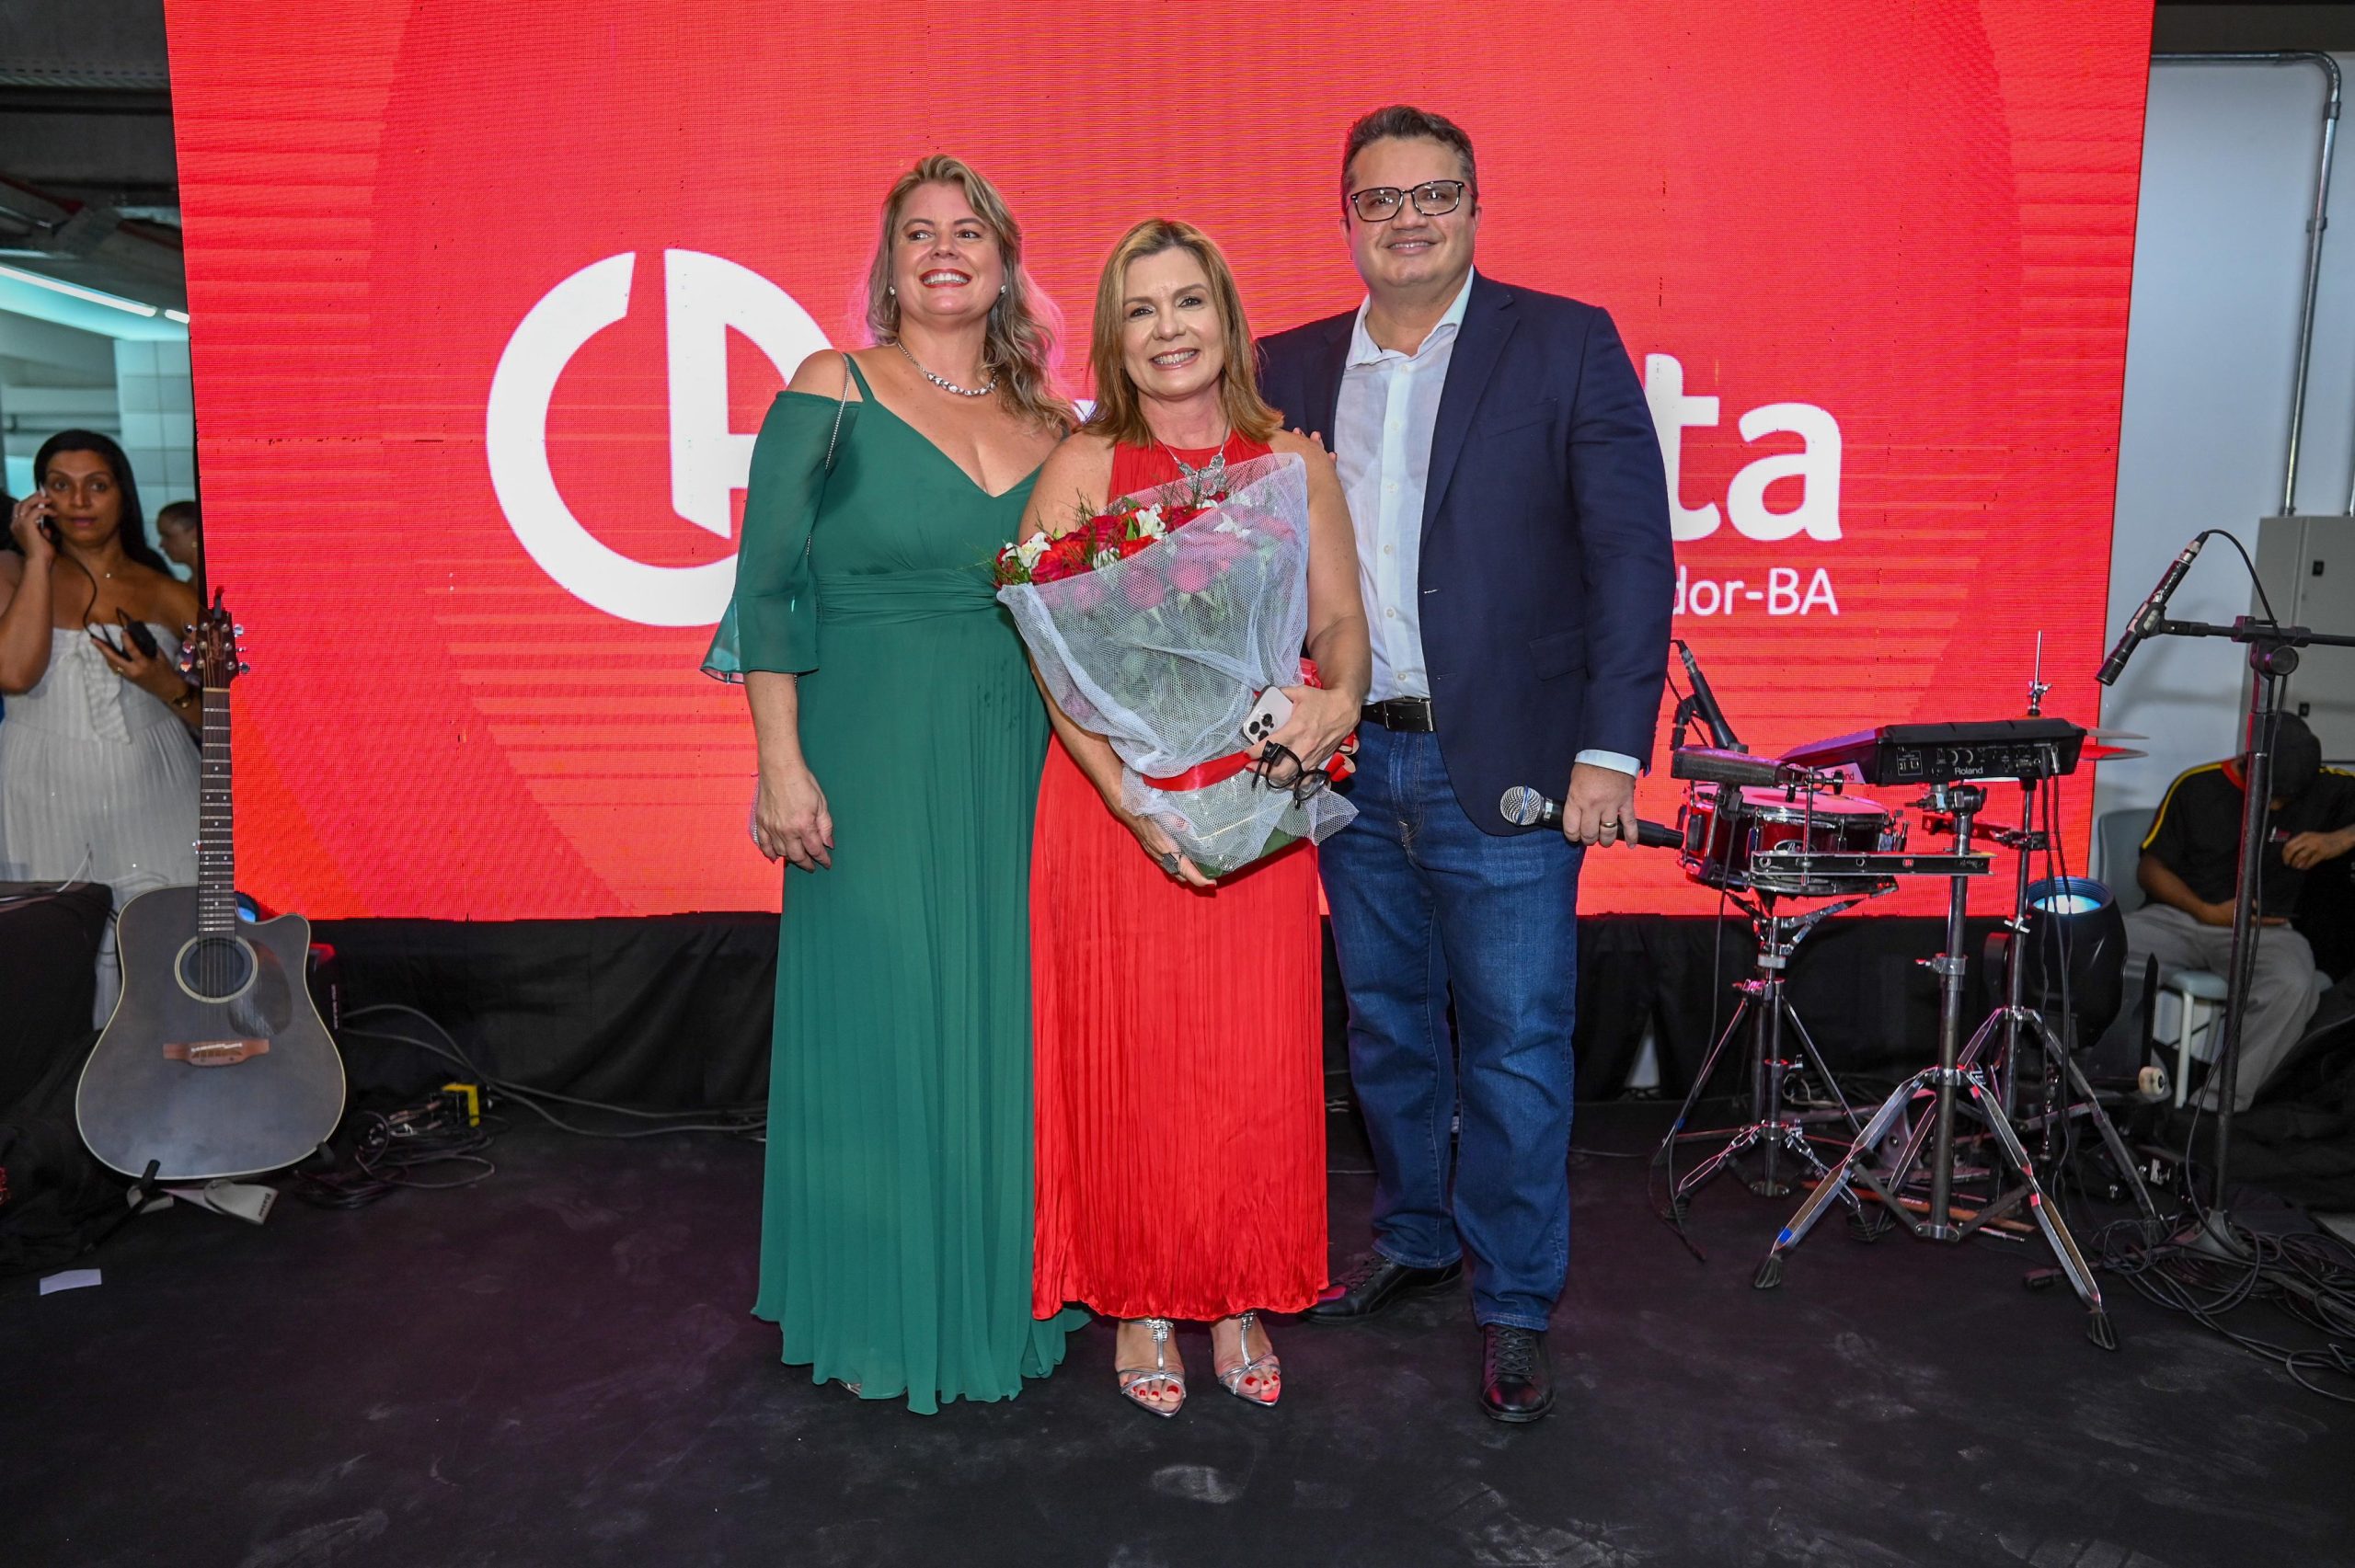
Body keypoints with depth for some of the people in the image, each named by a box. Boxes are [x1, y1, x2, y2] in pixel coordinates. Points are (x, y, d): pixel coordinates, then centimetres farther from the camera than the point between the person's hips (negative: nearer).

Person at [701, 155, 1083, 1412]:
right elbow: (768, 590, -6)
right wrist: (781, 764, -13)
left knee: (1004, 1022, 12)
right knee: (877, 1025, 5)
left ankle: (1000, 1290, 31)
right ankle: (880, 1314, 24)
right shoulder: (830, 394, -1)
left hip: (1019, 771, 4)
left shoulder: (1050, 428, 10)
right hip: (874, 766, -4)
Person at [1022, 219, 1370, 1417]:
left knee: (1257, 1060, 6)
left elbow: (1340, 618, 9)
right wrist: (1136, 802, -17)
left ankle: (1238, 1302, 26)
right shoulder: (1081, 469, 0)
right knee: (1128, 1058, 5)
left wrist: (1337, 699, -14)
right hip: (1111, 803, -2)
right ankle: (1143, 1305, 25)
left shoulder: (1294, 464, 7)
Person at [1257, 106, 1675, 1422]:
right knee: (1387, 1028, 17)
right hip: (1351, 763, 4)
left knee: (1517, 1048, 4)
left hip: (1499, 765, -4)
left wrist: (1610, 748, -15)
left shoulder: (1566, 344, -2)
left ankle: (1516, 1306, 22)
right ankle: (1415, 1238, 38)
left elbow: (1632, 550, -8)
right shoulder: (1294, 369, 9)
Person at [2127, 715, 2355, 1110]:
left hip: (2264, 928, 0)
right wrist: (2207, 912, -12)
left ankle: (2220, 1107, -25)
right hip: (2180, 916, 1)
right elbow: (2150, 867, 4)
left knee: (2292, 986, -36)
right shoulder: (2196, 786, -1)